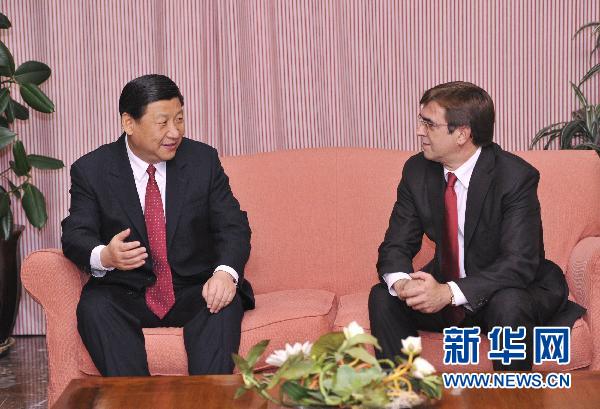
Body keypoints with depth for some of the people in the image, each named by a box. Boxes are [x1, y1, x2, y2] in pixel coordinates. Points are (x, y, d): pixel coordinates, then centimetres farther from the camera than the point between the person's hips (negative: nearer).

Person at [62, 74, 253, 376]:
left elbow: (232, 225, 0)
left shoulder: (203, 160, 3)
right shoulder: (91, 170, 1)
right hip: (126, 294, 0)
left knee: (225, 305, -31)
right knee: (94, 307, -31)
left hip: (195, 291, 1)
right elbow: (76, 235, -4)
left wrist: (226, 272, -23)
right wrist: (104, 257, -30)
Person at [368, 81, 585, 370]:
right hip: (443, 289, 5)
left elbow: (519, 263, -29)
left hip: (515, 292, -4)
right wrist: (402, 282, -30)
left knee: (508, 304, -36)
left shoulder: (516, 177, -22)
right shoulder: (417, 171, -5)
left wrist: (449, 292, -40)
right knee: (383, 298, -16)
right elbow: (396, 246, -5)